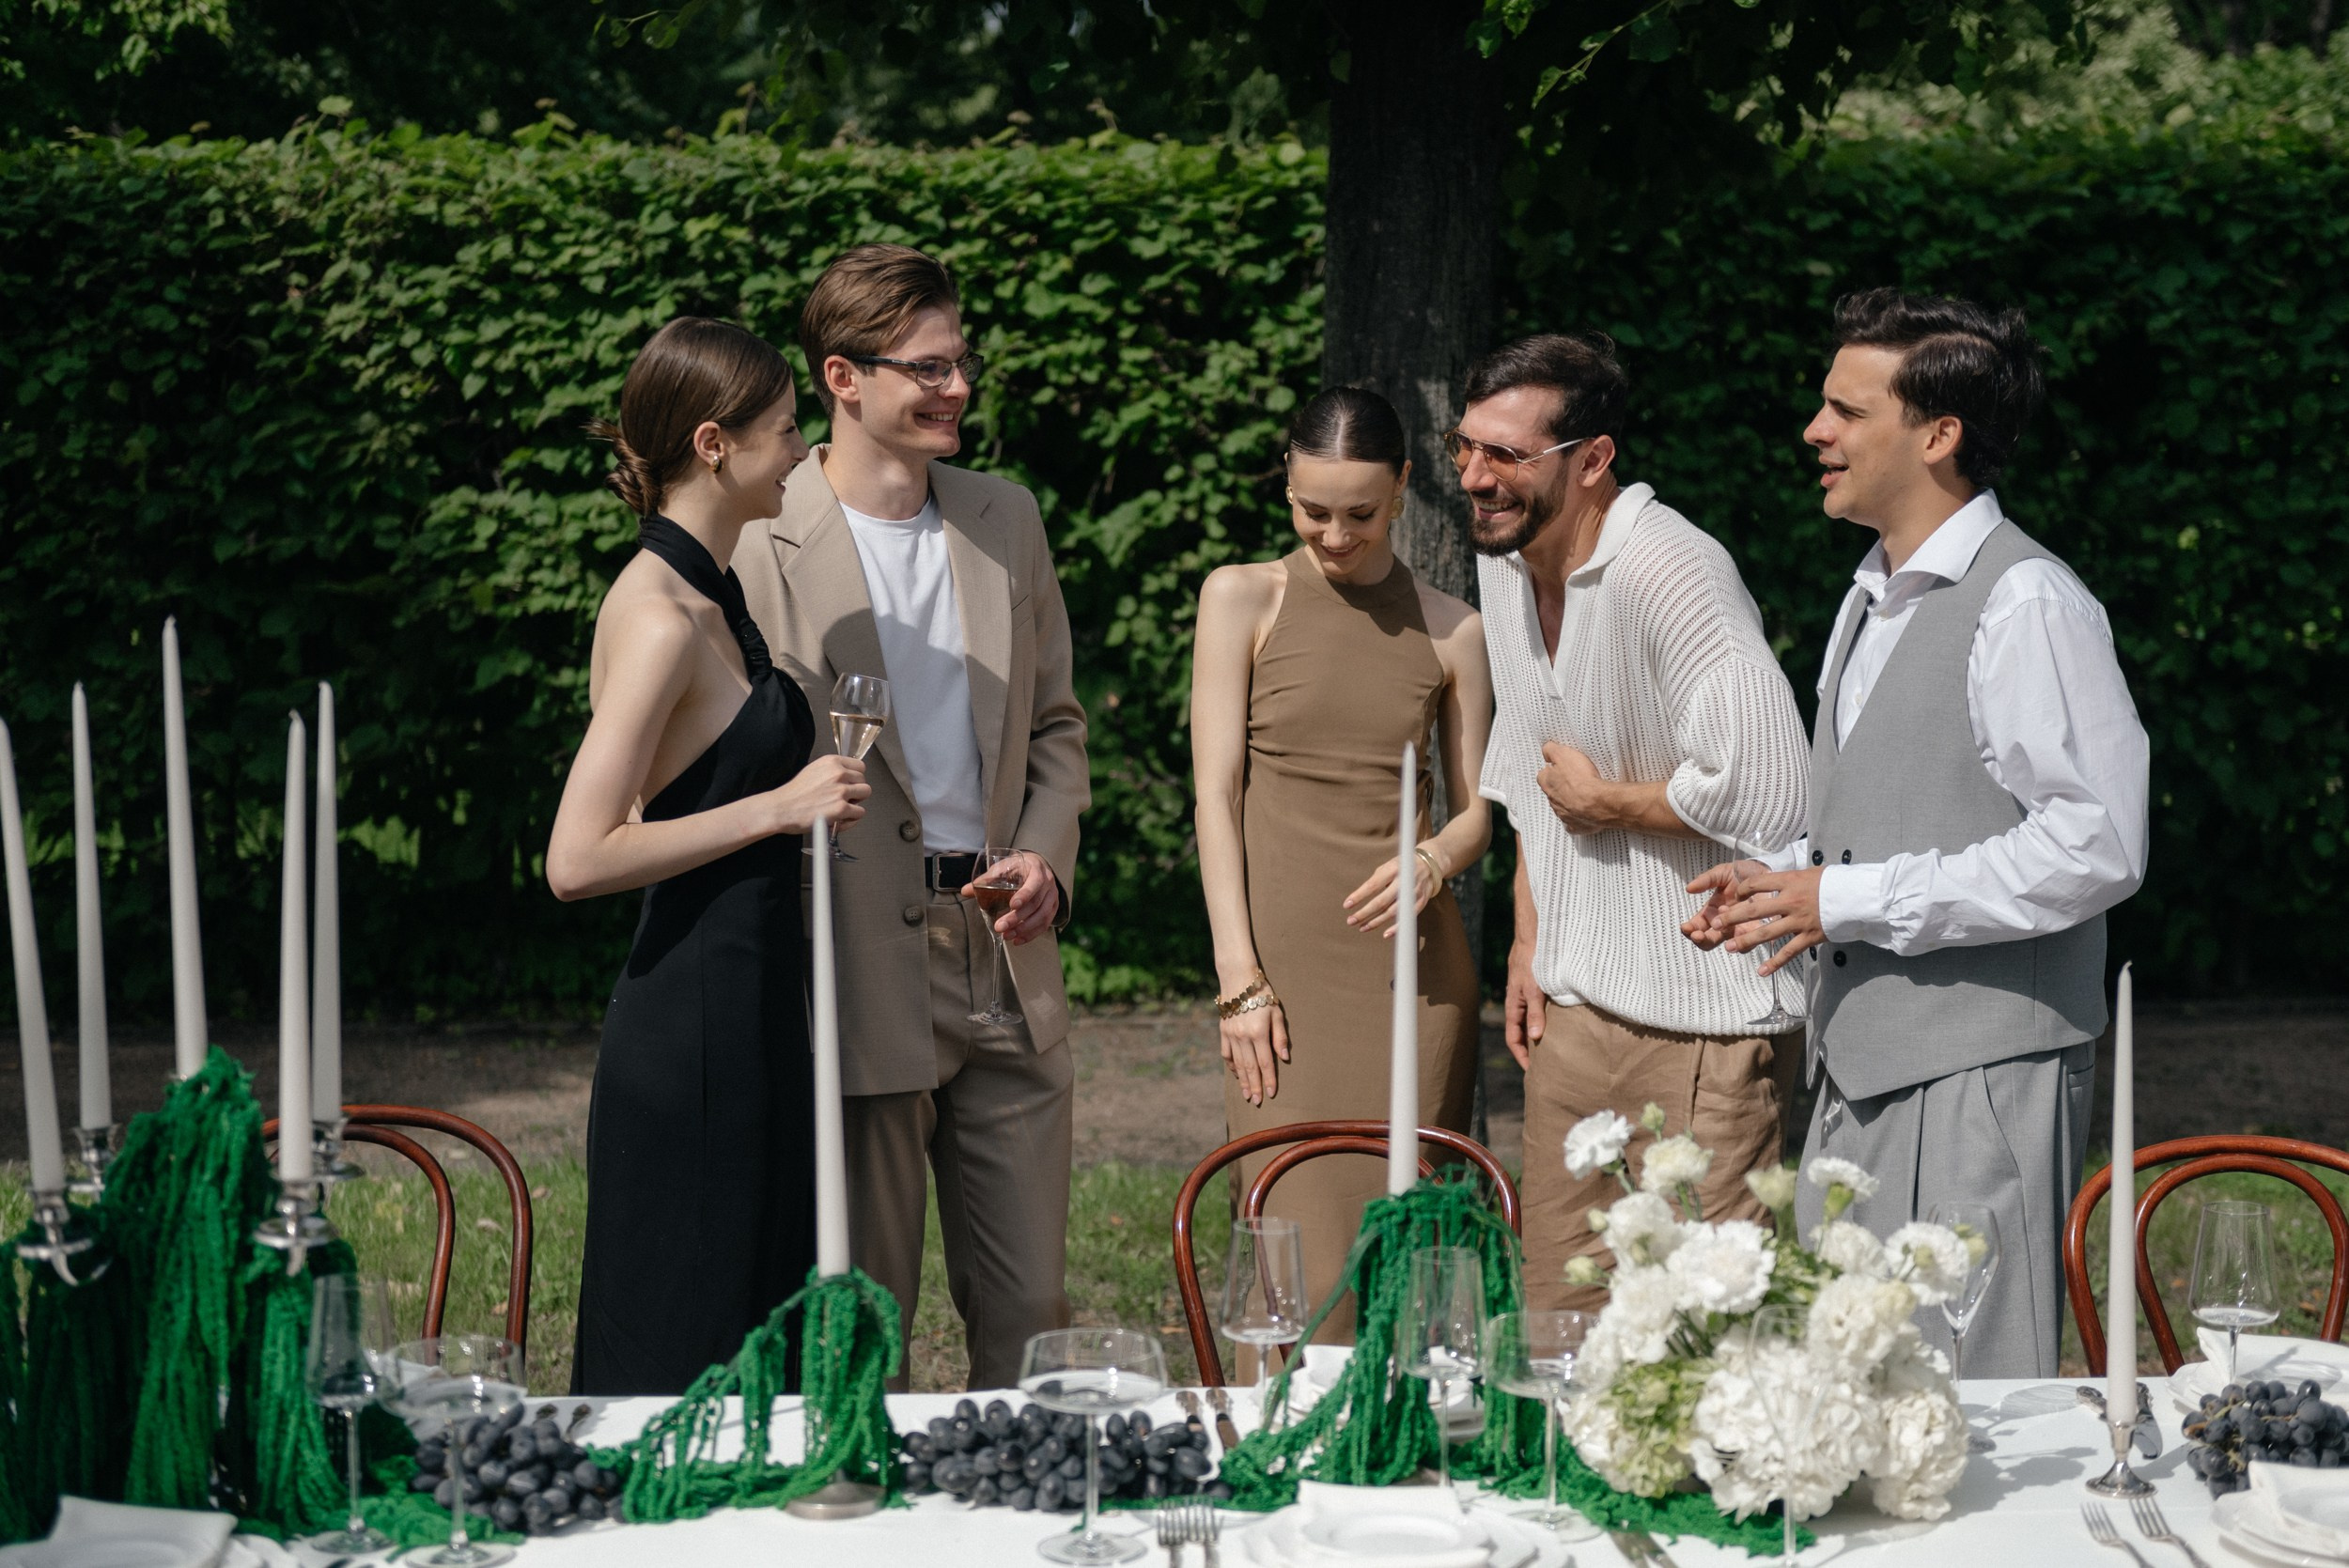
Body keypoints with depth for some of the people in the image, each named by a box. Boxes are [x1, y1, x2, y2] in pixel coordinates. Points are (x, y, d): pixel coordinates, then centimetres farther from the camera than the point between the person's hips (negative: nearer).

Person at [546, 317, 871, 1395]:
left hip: (751, 1012, 10)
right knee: (686, 1356, -4)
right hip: (698, 1024, -10)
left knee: (754, 1350, 12)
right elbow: (577, 859, -23)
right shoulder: (660, 619, -17)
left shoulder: (703, 596, 13)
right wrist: (778, 807, -19)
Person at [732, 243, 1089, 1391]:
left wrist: (1046, 854, 2)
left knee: (1031, 1312, 9)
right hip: (858, 976, -5)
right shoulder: (761, 546, -7)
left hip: (1005, 957, 5)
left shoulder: (1007, 520, 12)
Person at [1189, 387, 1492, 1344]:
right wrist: (1238, 976, -8)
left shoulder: (1451, 630, 12)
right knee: (1303, 1258, -9)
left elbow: (1477, 807, 16)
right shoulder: (1243, 599, 5)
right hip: (1285, 958, -2)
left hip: (1414, 961, 2)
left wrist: (1437, 859, -9)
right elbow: (1216, 790, 1)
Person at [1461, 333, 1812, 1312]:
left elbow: (1766, 795, -29)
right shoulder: (1505, 562, 8)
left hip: (1704, 1019, -8)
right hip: (1575, 1003, 8)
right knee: (1558, 1317, 11)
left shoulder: (1674, 576, -21)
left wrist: (1604, 800, -14)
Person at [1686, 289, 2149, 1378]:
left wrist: (1850, 901, -17)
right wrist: (1785, 879, 7)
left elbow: (2094, 848, -20)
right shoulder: (1872, 600, 17)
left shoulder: (2026, 603, -13)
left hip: (1981, 1077, -9)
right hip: (1861, 1064, 9)